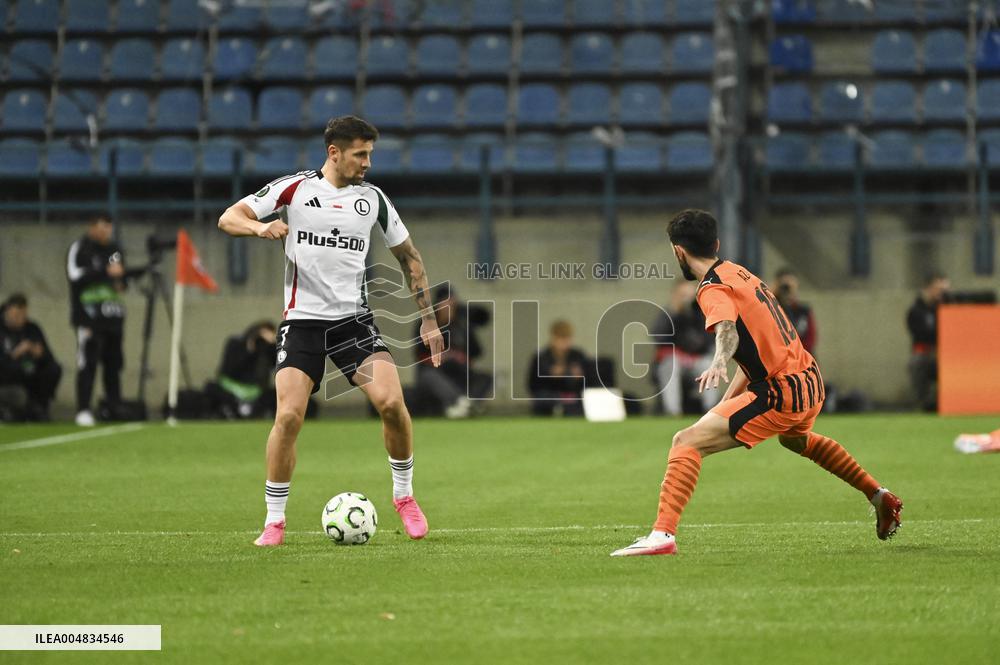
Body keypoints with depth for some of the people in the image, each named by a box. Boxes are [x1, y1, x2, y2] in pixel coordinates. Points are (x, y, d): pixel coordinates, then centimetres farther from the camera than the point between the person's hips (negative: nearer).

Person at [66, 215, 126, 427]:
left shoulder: (114, 249, 17)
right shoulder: (79, 249, -3)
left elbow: (121, 274, 29)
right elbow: (76, 275, -18)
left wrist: (121, 281, 5)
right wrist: (106, 272, -20)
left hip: (113, 313, 6)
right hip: (89, 315, -6)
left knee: (113, 362, 7)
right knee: (87, 363, -11)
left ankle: (115, 407, 14)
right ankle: (83, 410, -10)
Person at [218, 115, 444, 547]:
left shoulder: (373, 199, 7)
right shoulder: (294, 189, -1)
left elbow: (408, 257, 17)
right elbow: (228, 219, -4)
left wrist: (428, 320, 14)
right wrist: (261, 227, -26)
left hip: (354, 318, 2)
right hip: (302, 319, -2)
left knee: (391, 402, -17)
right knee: (289, 416, -16)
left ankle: (403, 495, 7)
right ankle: (274, 521, -1)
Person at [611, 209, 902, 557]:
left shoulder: (713, 289, -12)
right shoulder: (739, 273, 15)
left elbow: (727, 329, -34)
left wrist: (719, 363, -54)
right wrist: (727, 401, 18)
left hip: (783, 393, -9)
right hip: (810, 381, 9)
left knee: (687, 442, -15)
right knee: (796, 438, 43)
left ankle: (663, 534, -30)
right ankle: (880, 496, 55)